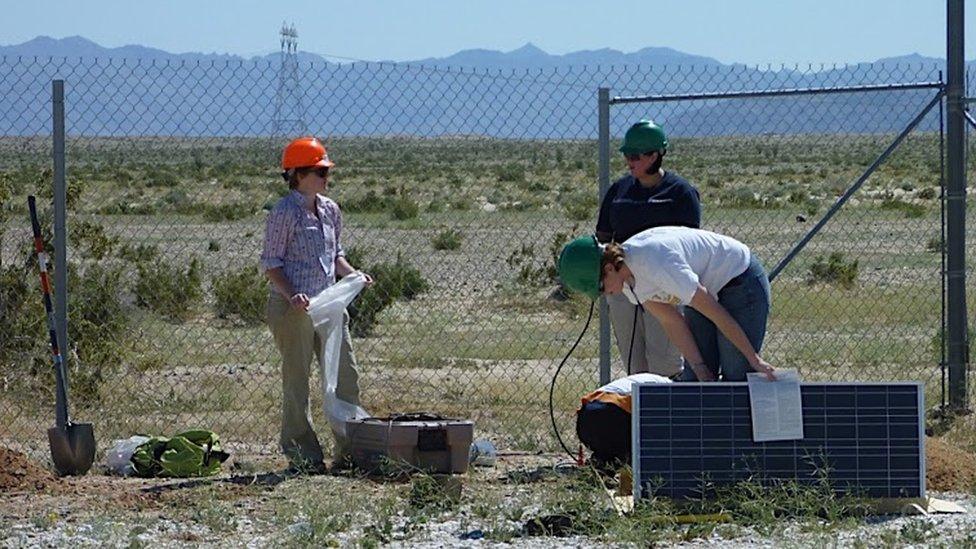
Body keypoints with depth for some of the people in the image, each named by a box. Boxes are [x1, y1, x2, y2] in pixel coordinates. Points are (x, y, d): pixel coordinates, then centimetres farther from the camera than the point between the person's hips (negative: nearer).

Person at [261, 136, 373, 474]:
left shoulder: (330, 210, 13)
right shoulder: (286, 212, -10)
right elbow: (271, 263, -10)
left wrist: (353, 275, 4)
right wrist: (291, 295, -23)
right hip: (293, 307, -7)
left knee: (346, 375, 6)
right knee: (297, 379, -1)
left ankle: (350, 449, 13)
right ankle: (302, 455, 4)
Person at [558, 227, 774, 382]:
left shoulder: (655, 265, -35)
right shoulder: (627, 277, -9)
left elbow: (718, 315, -30)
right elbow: (671, 322, -5)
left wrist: (754, 359, -24)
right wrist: (700, 369, -13)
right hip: (708, 290, 8)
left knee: (735, 381, -11)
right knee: (693, 382, 3)